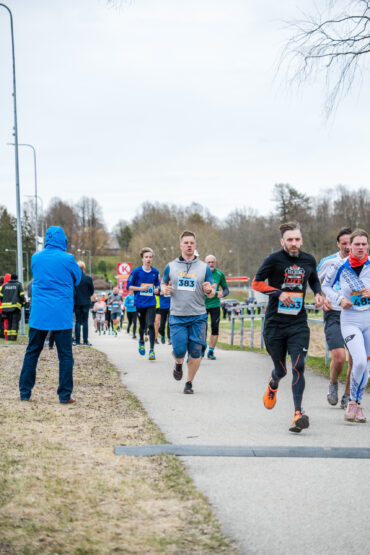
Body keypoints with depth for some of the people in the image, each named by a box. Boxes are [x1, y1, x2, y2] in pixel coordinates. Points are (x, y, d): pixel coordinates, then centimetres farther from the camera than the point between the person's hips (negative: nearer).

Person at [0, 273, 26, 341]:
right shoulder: (18, 285, 1)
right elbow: (22, 295, -5)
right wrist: (23, 302, 11)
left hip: (6, 305, 4)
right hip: (15, 306, -4)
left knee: (9, 322, 12)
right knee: (15, 322, -3)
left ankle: (9, 336, 7)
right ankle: (13, 336, -11)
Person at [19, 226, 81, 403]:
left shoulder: (36, 258, 3)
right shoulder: (67, 259, -7)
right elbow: (77, 279, 8)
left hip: (38, 314, 3)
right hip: (62, 315, -3)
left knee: (32, 352, 11)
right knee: (65, 355, 2)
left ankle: (24, 392, 13)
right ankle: (65, 395, 1)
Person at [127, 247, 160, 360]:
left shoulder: (155, 272, 3)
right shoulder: (136, 272, -5)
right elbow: (128, 286, -1)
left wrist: (157, 289, -4)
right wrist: (141, 288, -14)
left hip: (151, 303, 0)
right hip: (140, 303, 0)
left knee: (150, 325, -14)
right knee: (142, 325, 12)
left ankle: (152, 350, -11)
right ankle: (141, 341, 45)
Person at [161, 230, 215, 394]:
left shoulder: (204, 268, 6)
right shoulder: (171, 266, 8)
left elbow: (212, 294, 8)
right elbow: (163, 284, 20)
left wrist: (209, 290, -16)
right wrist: (165, 290, -4)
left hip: (198, 316, 0)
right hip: (177, 317, 0)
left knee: (195, 352, -3)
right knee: (179, 350, -9)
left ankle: (189, 383, 14)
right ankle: (178, 364, 27)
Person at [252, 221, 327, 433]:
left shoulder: (309, 261, 6)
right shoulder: (274, 260, -6)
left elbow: (314, 280, 25)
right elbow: (256, 283, -3)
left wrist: (318, 293, 4)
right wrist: (279, 293, -16)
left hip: (298, 323, 2)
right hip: (275, 323, -2)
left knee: (298, 366, -14)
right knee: (281, 369, 8)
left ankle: (299, 413, -13)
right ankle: (273, 384, 46)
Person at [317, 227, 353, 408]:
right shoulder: (328, 262, -2)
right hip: (334, 314, -2)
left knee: (355, 361, -3)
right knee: (339, 357, -16)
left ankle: (347, 396, 17)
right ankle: (333, 384, 15)